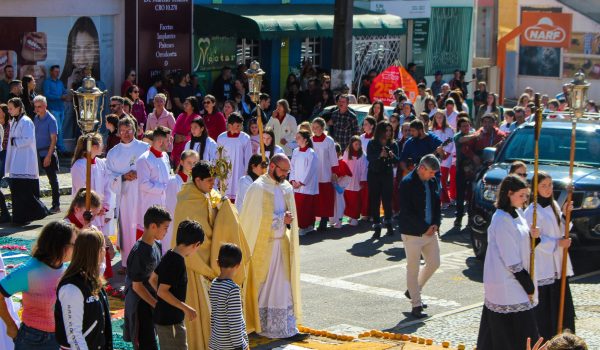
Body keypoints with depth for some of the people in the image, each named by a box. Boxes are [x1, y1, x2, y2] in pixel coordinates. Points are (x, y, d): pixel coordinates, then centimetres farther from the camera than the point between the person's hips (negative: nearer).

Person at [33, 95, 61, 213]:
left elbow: (54, 139, -15)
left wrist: (48, 156, -20)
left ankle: (56, 205, 6)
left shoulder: (50, 120, -11)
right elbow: (34, 136, 15)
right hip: (37, 153, 7)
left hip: (48, 153, -7)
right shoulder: (36, 118, 9)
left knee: (53, 179, 1)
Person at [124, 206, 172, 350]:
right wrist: (158, 305, -16)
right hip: (140, 305, -9)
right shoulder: (139, 252, -23)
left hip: (152, 301, 9)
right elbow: (137, 286, -19)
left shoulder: (157, 246, 4)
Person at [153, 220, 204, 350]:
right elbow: (162, 291, -25)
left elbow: (153, 278, 16)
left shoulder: (169, 255, 5)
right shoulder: (177, 262, -22)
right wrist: (185, 308, -22)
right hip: (170, 321, -10)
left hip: (162, 316, 10)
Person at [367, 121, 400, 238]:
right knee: (375, 201, -1)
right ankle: (377, 227, 3)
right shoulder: (372, 144, -2)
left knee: (387, 200, 0)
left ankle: (388, 223, 17)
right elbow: (369, 158, -15)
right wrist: (380, 155, -31)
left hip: (388, 175, 1)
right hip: (374, 175, -1)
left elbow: (397, 161, 0)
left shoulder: (393, 144, 3)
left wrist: (392, 156, -21)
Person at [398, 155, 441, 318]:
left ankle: (413, 291, 31)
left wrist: (436, 224, -3)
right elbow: (407, 211, -19)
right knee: (413, 269, 1)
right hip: (413, 233, -7)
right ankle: (416, 305, 8)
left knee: (434, 263, 12)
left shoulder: (432, 181, 6)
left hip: (430, 231, 7)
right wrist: (425, 228, -18)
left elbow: (437, 204, 14)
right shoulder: (407, 183, -16)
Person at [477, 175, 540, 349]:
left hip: (516, 280, 9)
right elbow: (510, 258, -18)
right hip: (506, 284, -9)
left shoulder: (516, 213, 10)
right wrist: (527, 283, -15)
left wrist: (532, 236, -2)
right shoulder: (501, 220, -18)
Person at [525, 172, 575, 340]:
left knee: (561, 304, 9)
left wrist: (564, 214, 1)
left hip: (558, 264, 8)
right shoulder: (533, 211, -12)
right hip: (542, 267, -8)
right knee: (544, 307, -4)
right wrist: (557, 243, -17)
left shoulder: (554, 205, 12)